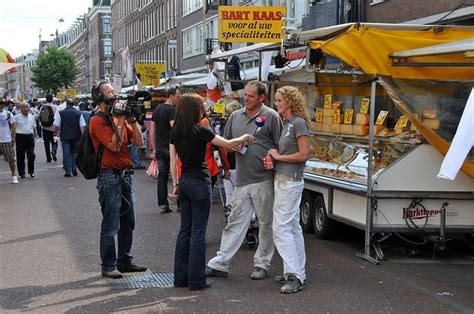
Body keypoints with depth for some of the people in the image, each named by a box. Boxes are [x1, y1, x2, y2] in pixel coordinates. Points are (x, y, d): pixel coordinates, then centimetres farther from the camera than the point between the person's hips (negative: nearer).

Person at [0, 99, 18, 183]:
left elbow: (13, 126, 5)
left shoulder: (8, 114, 2)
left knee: (12, 159, 4)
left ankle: (14, 176, 15)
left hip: (7, 140, 0)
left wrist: (13, 138, 0)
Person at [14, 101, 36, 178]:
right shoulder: (17, 117, -3)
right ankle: (21, 173, 11)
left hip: (30, 137, 3)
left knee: (31, 155, 0)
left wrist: (34, 135, 13)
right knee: (20, 156, 3)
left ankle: (31, 171, 14)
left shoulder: (31, 116, 10)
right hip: (20, 137, -3)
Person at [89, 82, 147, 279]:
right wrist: (120, 120, -15)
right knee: (110, 225, -3)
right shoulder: (98, 121, -9)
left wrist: (132, 119, 0)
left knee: (128, 222, 14)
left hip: (125, 175, 8)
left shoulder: (119, 117, 15)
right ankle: (108, 266, 5)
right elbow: (114, 146, -19)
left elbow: (138, 141, 10)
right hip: (110, 177, -8)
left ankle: (125, 261, 25)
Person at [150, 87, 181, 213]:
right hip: (170, 148, -7)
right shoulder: (172, 110, -10)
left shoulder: (156, 110, 15)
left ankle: (162, 205, 7)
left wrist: (154, 149, 19)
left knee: (162, 176, 7)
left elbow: (152, 131, 17)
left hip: (159, 149, 7)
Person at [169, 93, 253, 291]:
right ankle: (196, 280, 3)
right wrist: (244, 138, 10)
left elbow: (172, 160, 7)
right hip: (199, 182, -6)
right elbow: (226, 144, -6)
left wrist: (175, 184, 14)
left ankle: (180, 276, 16)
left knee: (185, 229, 12)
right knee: (198, 231, -1)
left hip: (184, 181, 7)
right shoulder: (199, 131, -14)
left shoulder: (175, 132, 5)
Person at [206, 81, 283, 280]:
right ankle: (220, 264, 11)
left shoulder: (271, 117, -2)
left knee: (266, 223, 5)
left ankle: (262, 264, 17)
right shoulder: (235, 117, 13)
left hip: (264, 180, -4)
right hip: (242, 180, 4)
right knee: (234, 222, 7)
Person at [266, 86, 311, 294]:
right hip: (282, 180, 10)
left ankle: (294, 276, -10)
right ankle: (298, 273, 20)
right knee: (293, 227, 13)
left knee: (281, 228, -11)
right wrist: (272, 158, 1)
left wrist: (278, 156, -10)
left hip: (290, 181, -10)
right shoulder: (287, 123, 14)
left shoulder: (299, 123, -13)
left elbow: (303, 154, -18)